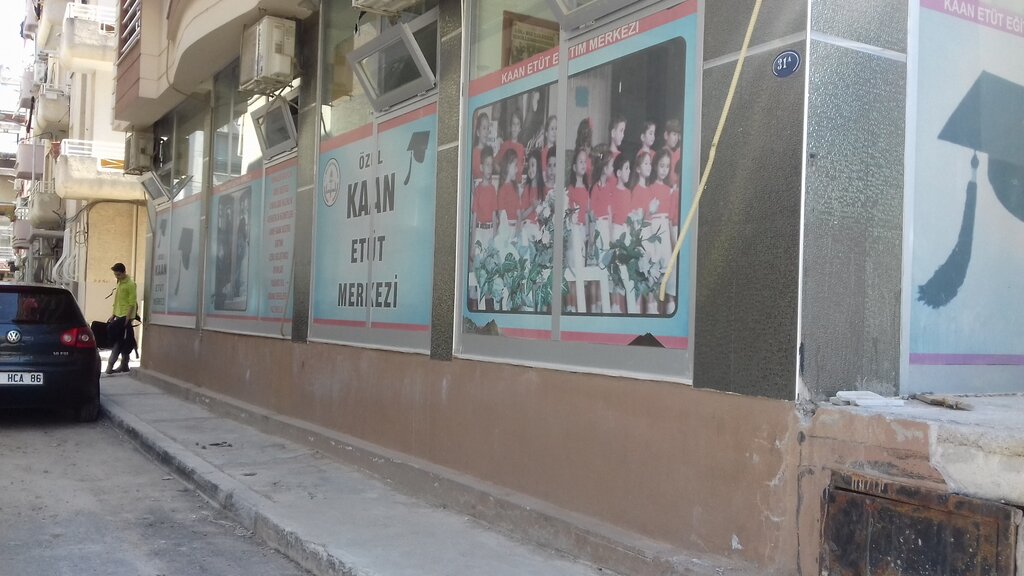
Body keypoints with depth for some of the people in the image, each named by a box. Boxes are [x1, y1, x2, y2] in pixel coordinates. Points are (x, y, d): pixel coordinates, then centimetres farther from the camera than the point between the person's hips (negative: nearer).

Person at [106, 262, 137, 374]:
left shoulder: (130, 284, -11)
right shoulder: (119, 283, 16)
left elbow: (132, 302, -15)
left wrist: (128, 318, -19)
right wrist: (113, 314, 17)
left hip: (125, 316, -8)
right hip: (119, 315, 8)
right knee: (123, 341, 10)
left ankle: (111, 364, -8)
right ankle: (124, 365, 14)